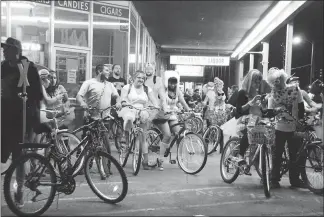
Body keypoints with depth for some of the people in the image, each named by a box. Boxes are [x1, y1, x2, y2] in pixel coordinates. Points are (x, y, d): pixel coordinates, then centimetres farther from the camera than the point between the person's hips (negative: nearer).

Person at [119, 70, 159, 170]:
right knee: (129, 118, -41)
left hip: (142, 114, 2)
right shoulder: (127, 87, 7)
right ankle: (127, 137, -19)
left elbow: (154, 100, 4)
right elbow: (123, 100, -3)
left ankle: (145, 161, 7)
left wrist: (157, 107, -16)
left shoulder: (147, 89, 13)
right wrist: (127, 103, -25)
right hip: (129, 110, -2)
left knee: (142, 138, 0)